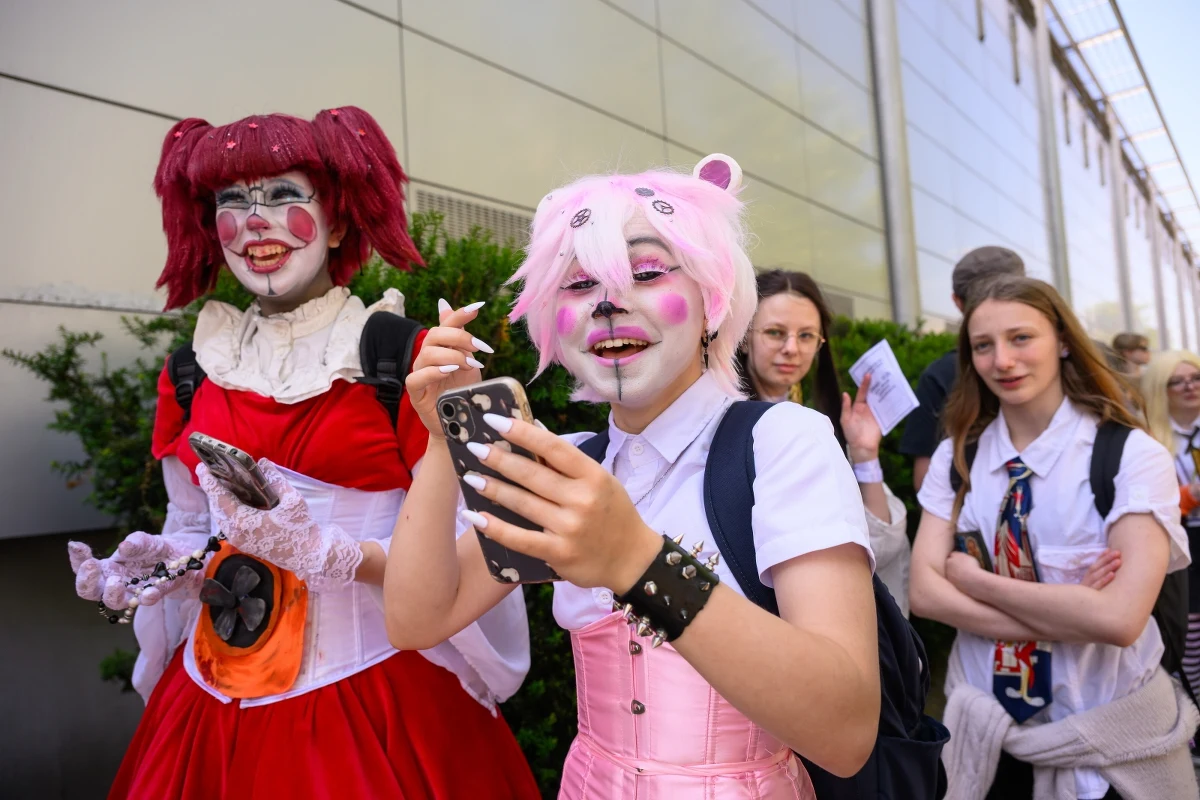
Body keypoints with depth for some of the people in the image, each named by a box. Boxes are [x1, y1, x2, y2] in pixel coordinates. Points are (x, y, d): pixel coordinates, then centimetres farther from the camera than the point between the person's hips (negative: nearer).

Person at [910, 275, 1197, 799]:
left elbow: (1119, 618, -26)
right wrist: (1065, 613, -22)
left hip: (1108, 736, -2)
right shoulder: (956, 455, -4)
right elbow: (925, 591, -12)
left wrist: (974, 579, -17)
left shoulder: (1133, 456, -15)